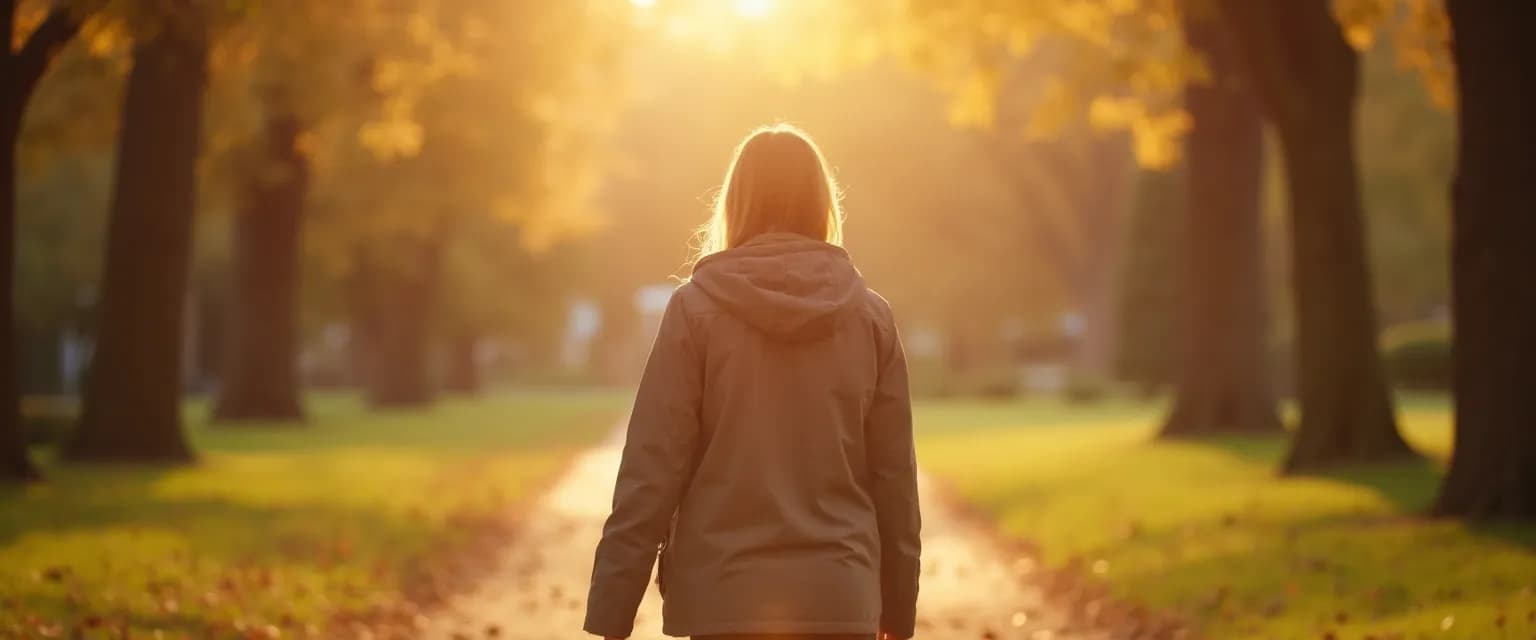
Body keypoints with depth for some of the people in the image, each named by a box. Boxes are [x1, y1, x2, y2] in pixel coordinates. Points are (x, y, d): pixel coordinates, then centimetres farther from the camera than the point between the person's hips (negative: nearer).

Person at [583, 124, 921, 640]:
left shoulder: (697, 309, -3)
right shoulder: (870, 316, 4)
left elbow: (651, 472, -6)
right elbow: (895, 479, 7)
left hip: (726, 598, -2)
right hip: (841, 598, 2)